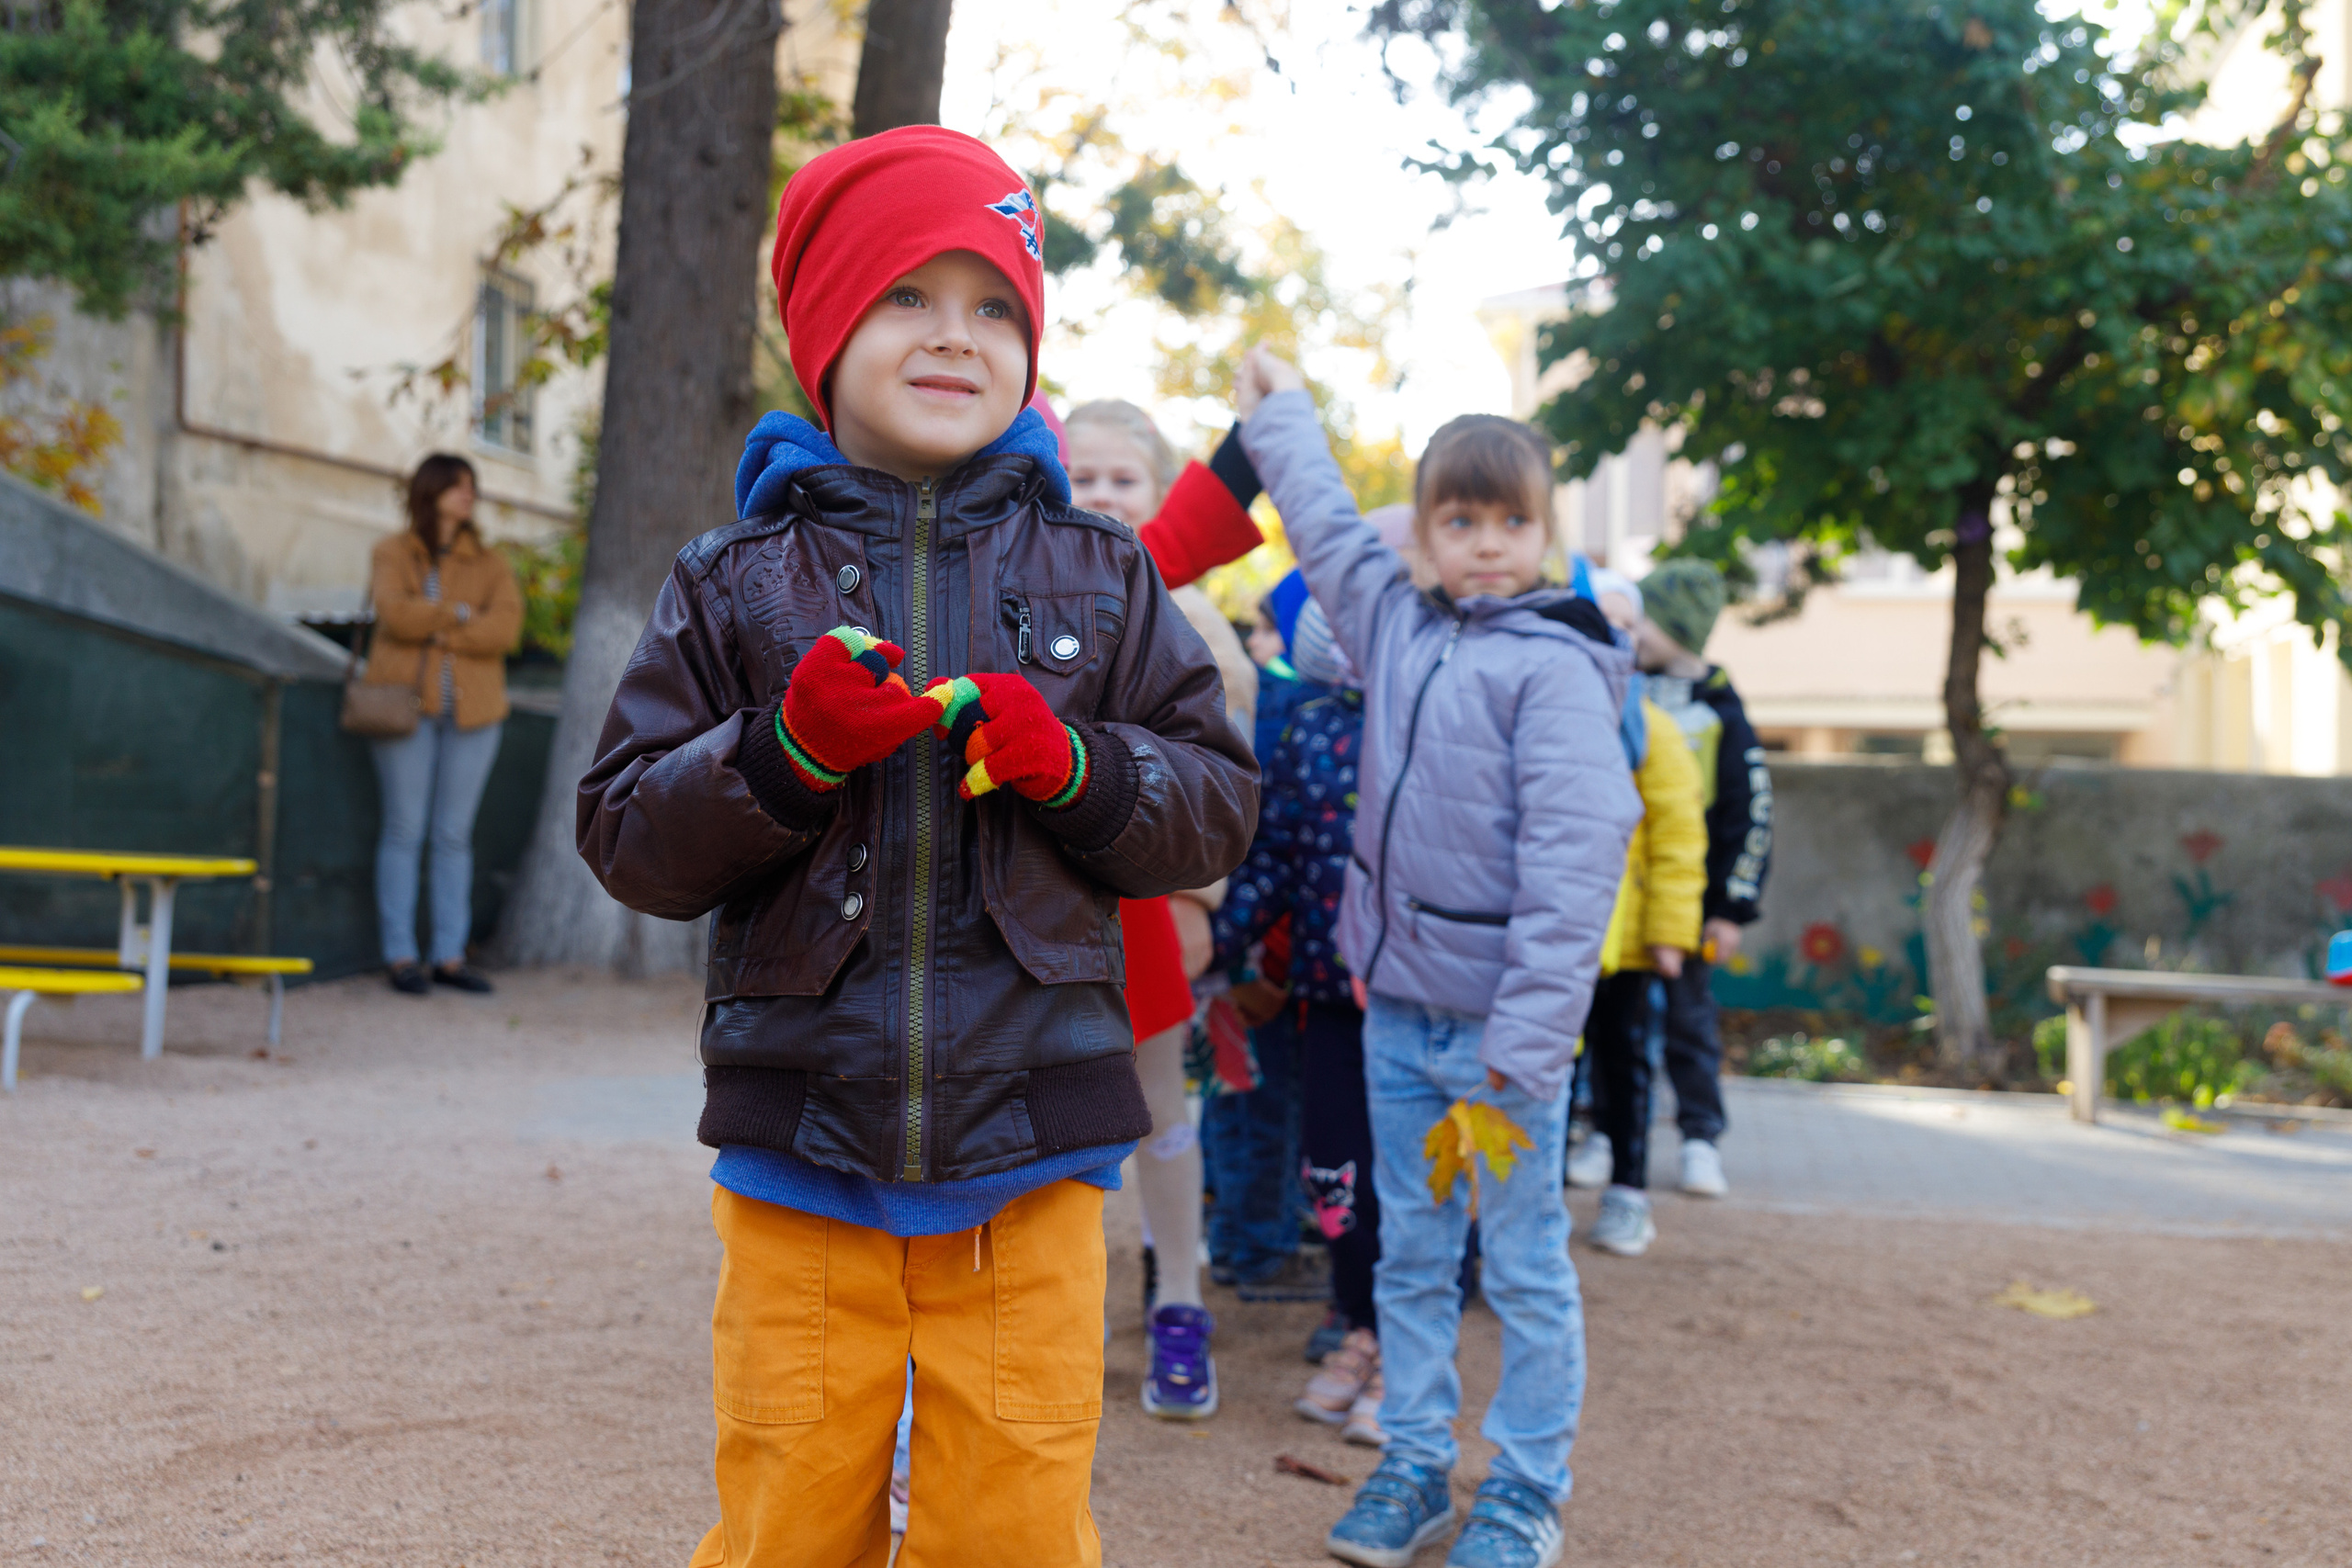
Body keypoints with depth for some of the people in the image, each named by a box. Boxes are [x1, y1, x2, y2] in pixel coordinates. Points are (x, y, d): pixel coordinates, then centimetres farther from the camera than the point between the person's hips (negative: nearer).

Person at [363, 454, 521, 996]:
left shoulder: (490, 563, 9)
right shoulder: (392, 553, 5)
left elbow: (506, 627, -8)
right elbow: (394, 613, -13)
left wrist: (434, 629, -11)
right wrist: (462, 615, -8)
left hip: (471, 712, 2)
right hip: (406, 706, -2)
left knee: (454, 835, 4)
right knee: (404, 831, -1)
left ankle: (449, 956, 8)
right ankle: (400, 955, 3)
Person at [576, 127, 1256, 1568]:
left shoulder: (1100, 576, 7)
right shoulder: (736, 584, 4)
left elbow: (1219, 807, 7)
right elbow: (627, 840, 2)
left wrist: (1074, 767, -12)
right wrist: (785, 750, -15)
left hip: (1027, 1168, 0)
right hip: (801, 1170, 0)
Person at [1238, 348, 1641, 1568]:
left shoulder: (1557, 666, -12)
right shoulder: (1397, 626, 8)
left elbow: (1571, 862, -18)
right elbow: (1328, 529, 25)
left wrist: (1530, 1034, -22)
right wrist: (1276, 414, 35)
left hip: (1500, 1022, -6)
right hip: (1396, 1007, 6)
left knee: (1524, 1265, 6)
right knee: (1411, 1254, 15)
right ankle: (1414, 1466, 28)